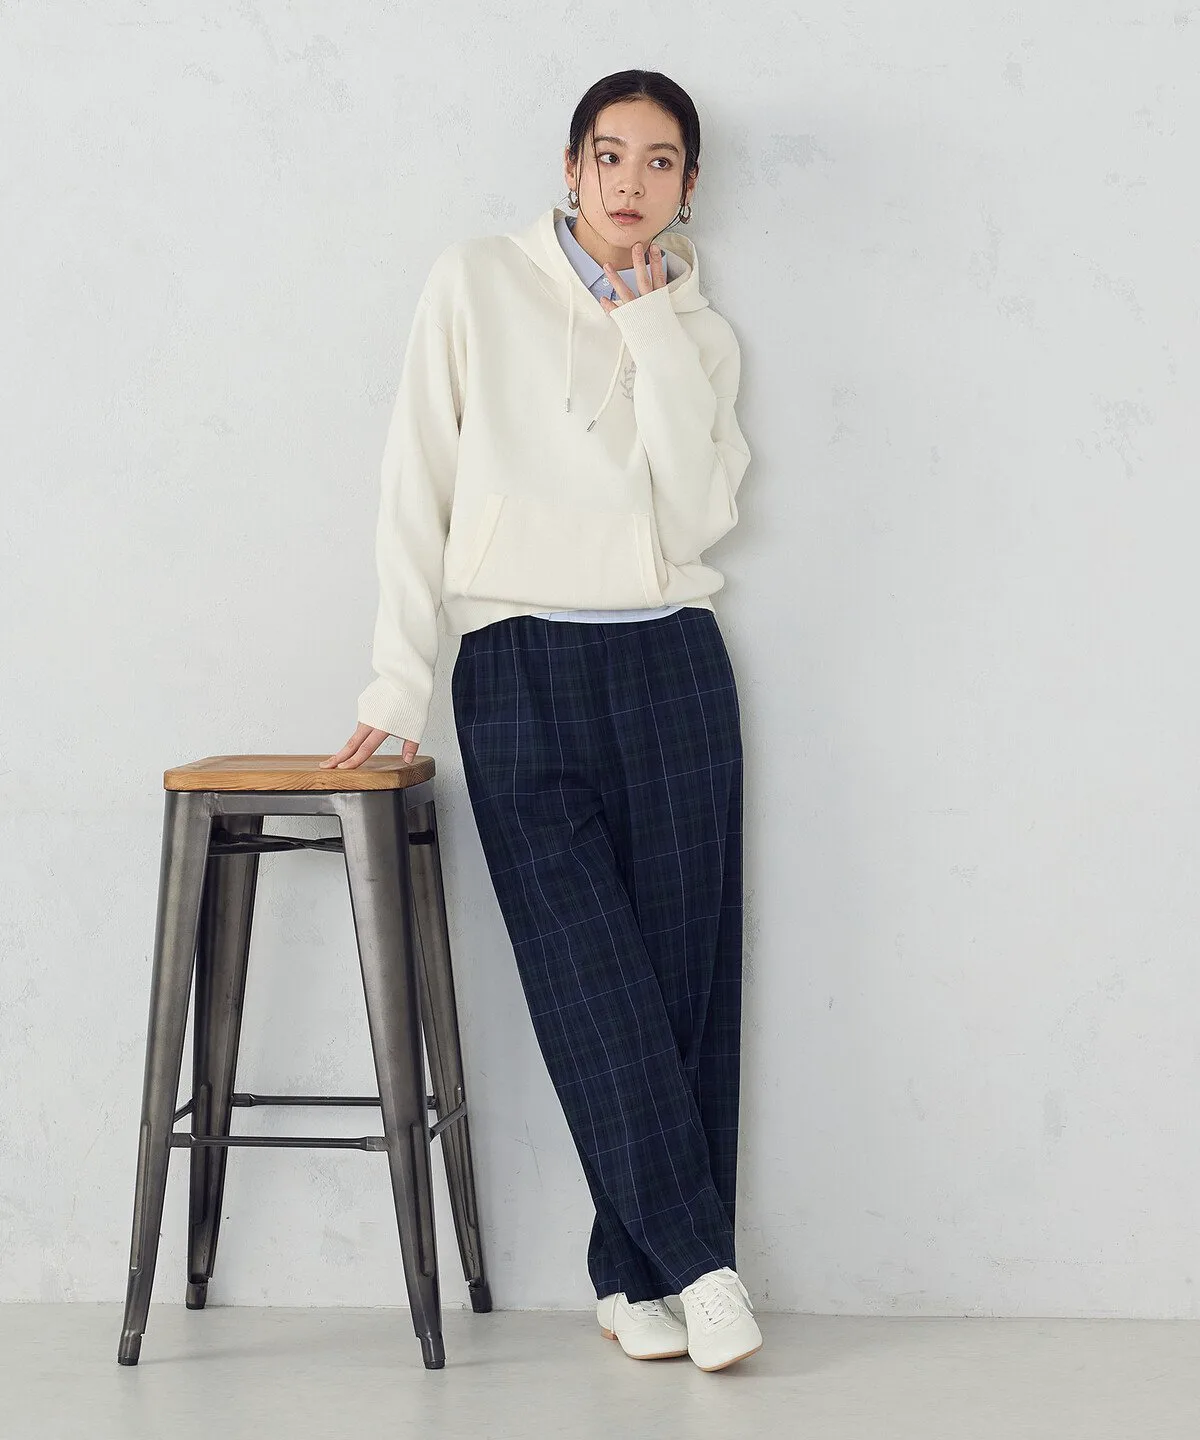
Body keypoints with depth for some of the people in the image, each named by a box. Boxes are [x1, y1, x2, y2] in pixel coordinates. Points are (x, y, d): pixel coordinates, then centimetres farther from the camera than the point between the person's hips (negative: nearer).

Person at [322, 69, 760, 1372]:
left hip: (671, 667, 2)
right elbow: (418, 490, 2)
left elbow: (695, 517, -5)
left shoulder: (700, 335, 11)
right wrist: (397, 687, -4)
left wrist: (653, 332, -4)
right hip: (518, 668, -2)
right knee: (589, 974, -8)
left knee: (684, 972, -1)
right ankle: (696, 1261, -1)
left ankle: (640, 1271, 8)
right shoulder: (477, 287, 5)